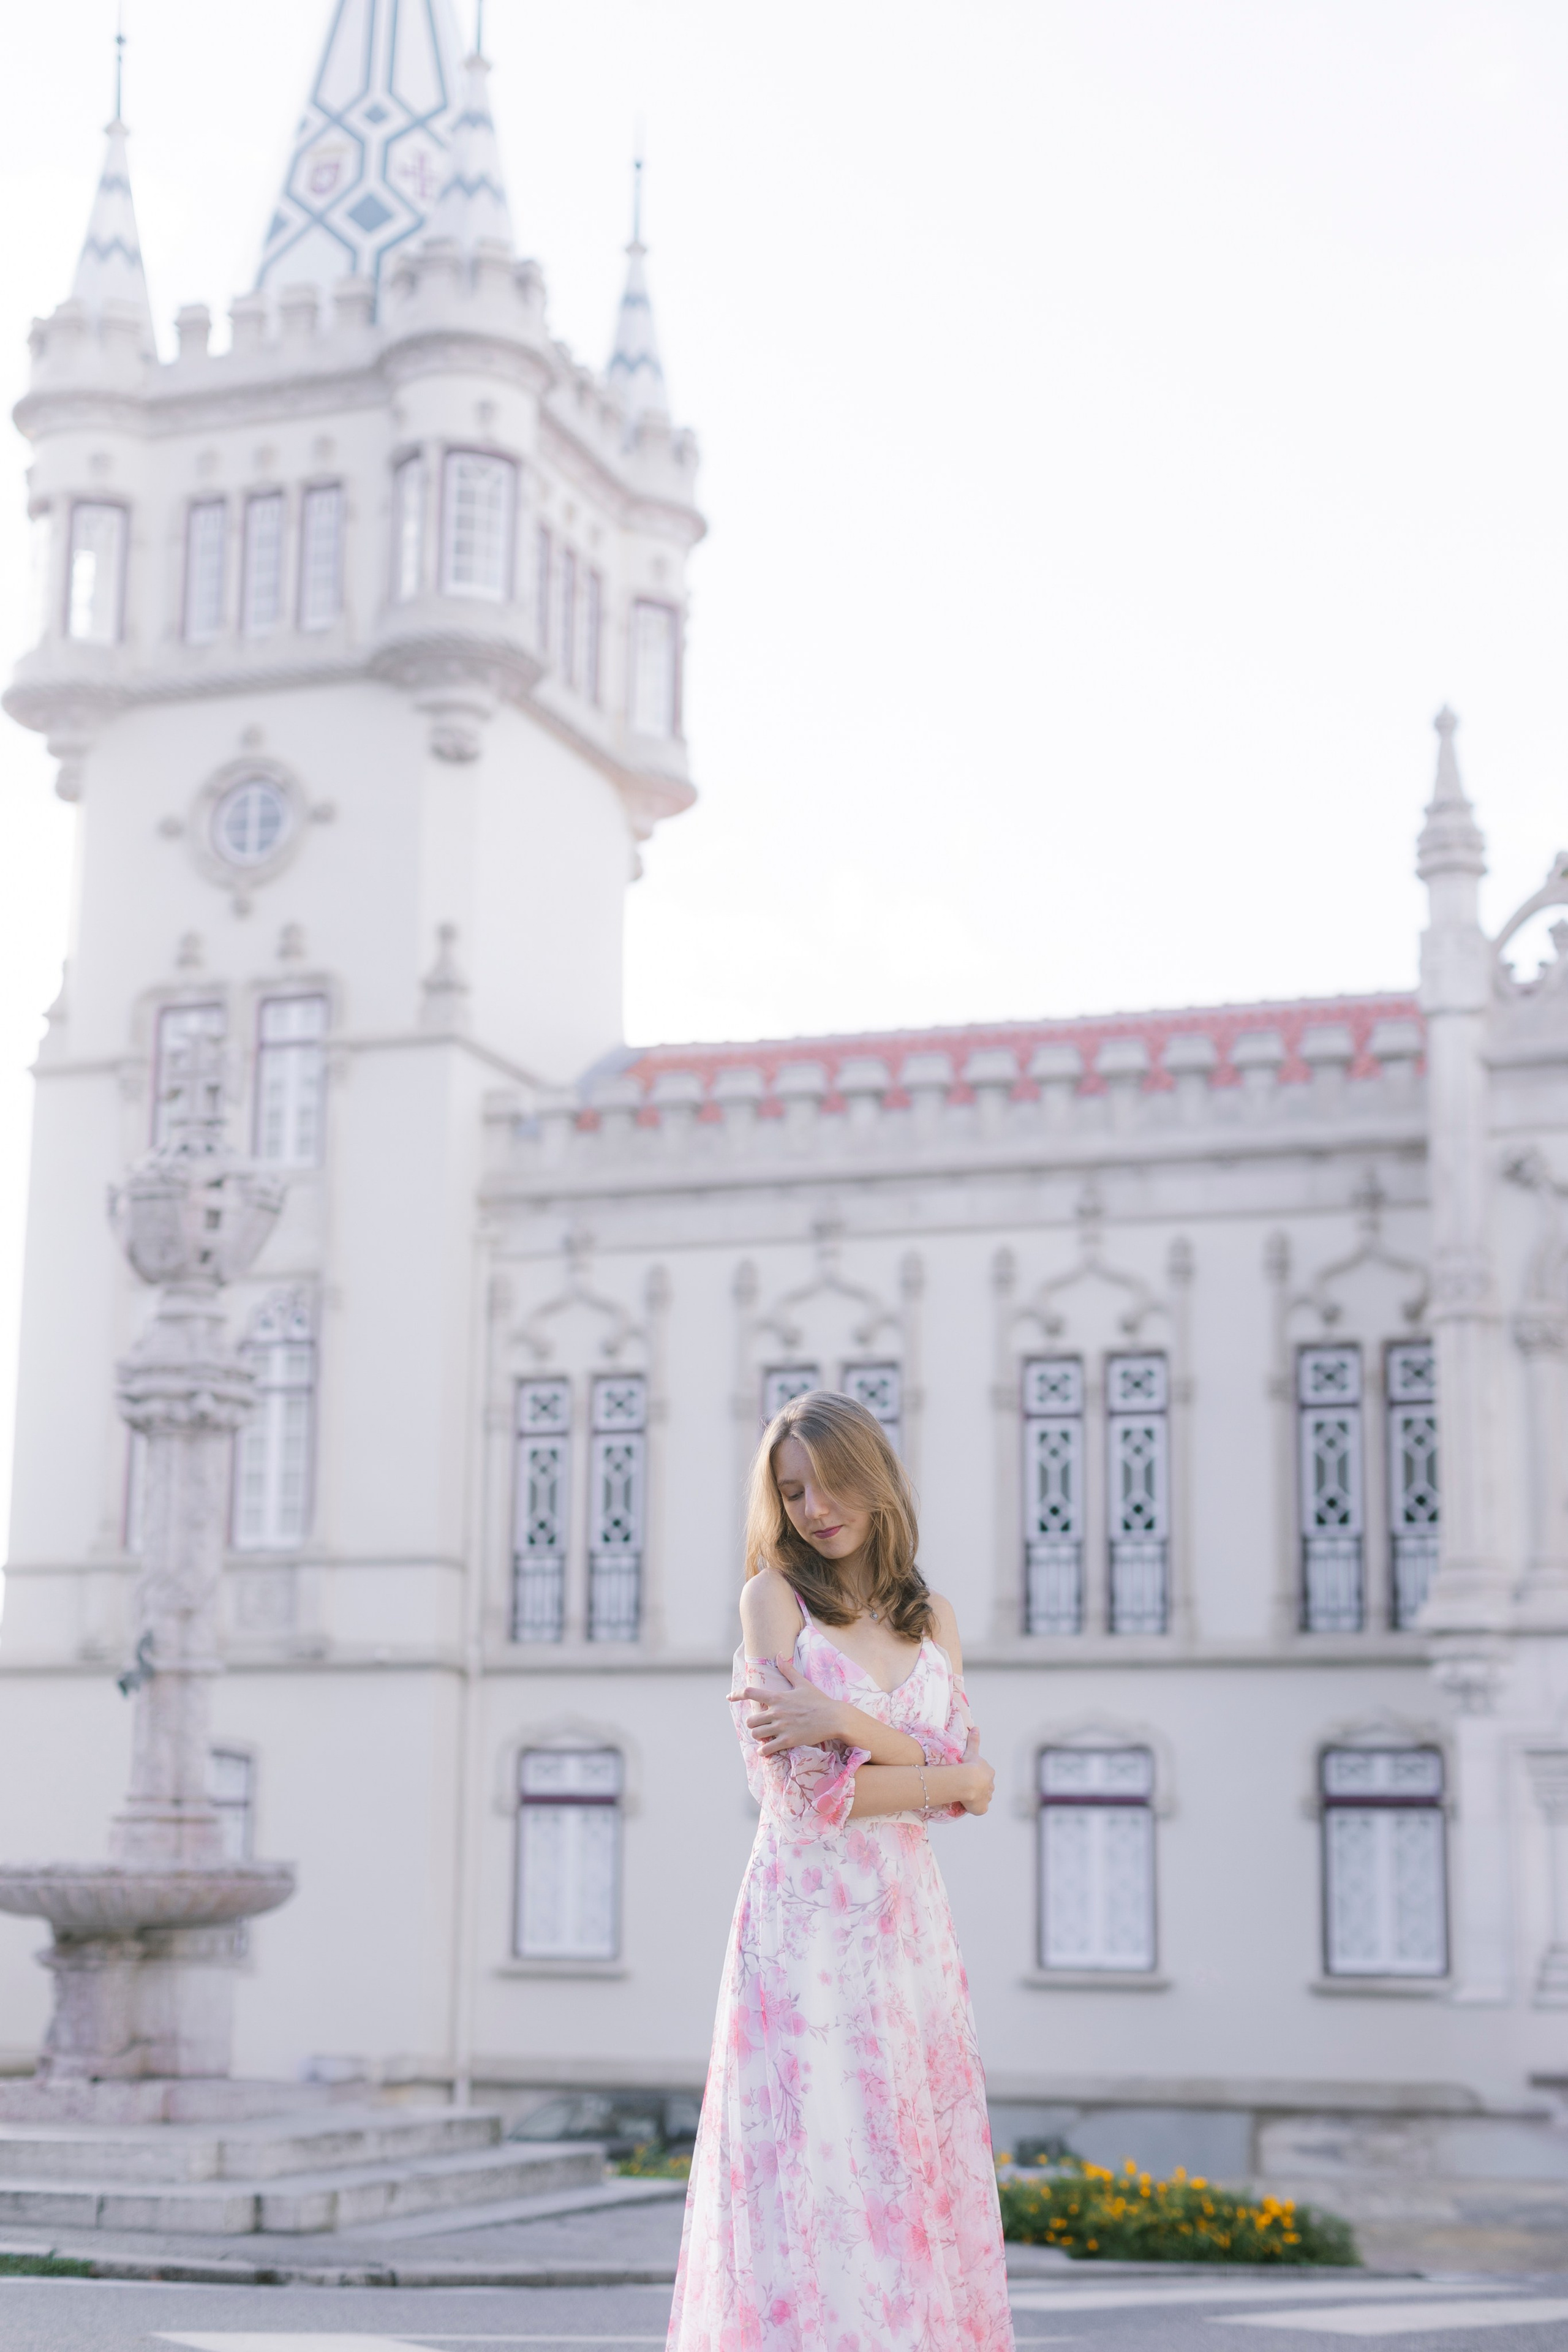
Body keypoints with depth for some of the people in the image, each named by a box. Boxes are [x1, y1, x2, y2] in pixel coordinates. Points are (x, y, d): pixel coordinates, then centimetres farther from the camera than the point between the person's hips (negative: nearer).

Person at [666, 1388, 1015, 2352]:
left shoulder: (934, 1618, 13)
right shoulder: (773, 1597, -1)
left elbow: (966, 1784, 1)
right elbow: (803, 1794, -10)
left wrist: (847, 1720, -14)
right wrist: (957, 1778, -1)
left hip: (909, 1930, 4)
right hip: (804, 1924, -4)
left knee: (918, 2193, 3)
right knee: (809, 2197, -6)